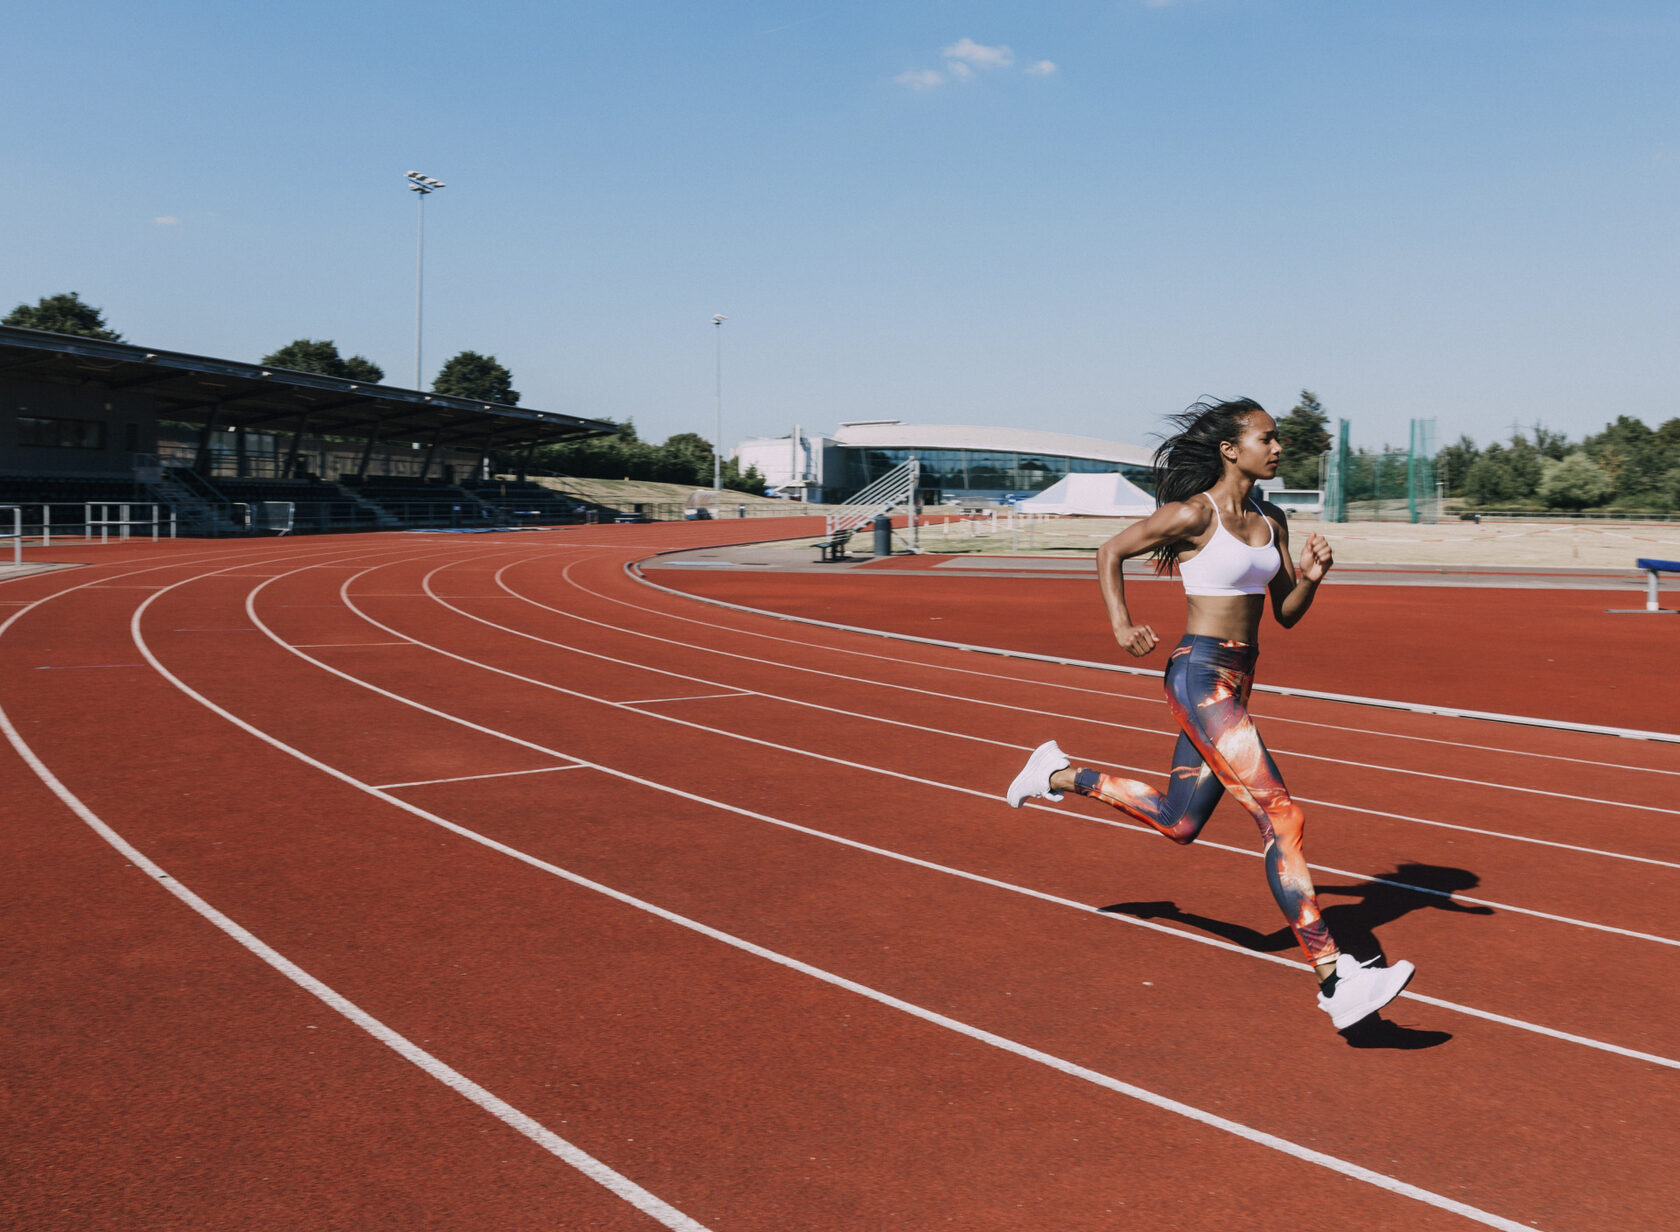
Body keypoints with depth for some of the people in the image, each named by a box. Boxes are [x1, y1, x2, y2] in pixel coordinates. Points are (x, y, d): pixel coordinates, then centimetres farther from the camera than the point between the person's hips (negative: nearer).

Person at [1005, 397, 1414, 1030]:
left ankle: (1059, 773, 39)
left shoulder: (1271, 521, 11)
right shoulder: (1193, 513, -10)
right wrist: (1121, 626, -9)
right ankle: (1334, 978, -16)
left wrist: (1311, 575, -5)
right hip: (1199, 675, -9)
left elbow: (1287, 614, 14)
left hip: (1237, 681, 9)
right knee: (1279, 815, -16)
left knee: (1179, 823, 20)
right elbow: (1109, 553, 0)